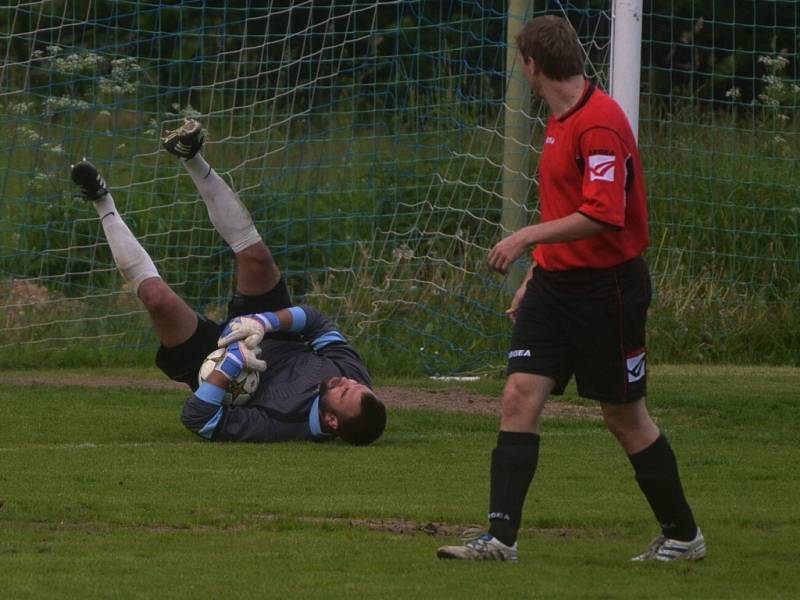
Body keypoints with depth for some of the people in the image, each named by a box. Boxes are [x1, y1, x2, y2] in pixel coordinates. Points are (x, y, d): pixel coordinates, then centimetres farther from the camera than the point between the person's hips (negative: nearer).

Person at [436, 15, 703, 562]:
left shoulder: (601, 123, -18)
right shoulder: (560, 122, 13)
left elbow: (602, 216, -26)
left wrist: (527, 238, -23)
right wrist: (535, 276, 23)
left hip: (607, 287, -8)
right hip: (556, 281, 8)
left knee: (625, 416, 3)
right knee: (521, 396, -4)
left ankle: (683, 535, 18)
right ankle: (502, 536, -7)